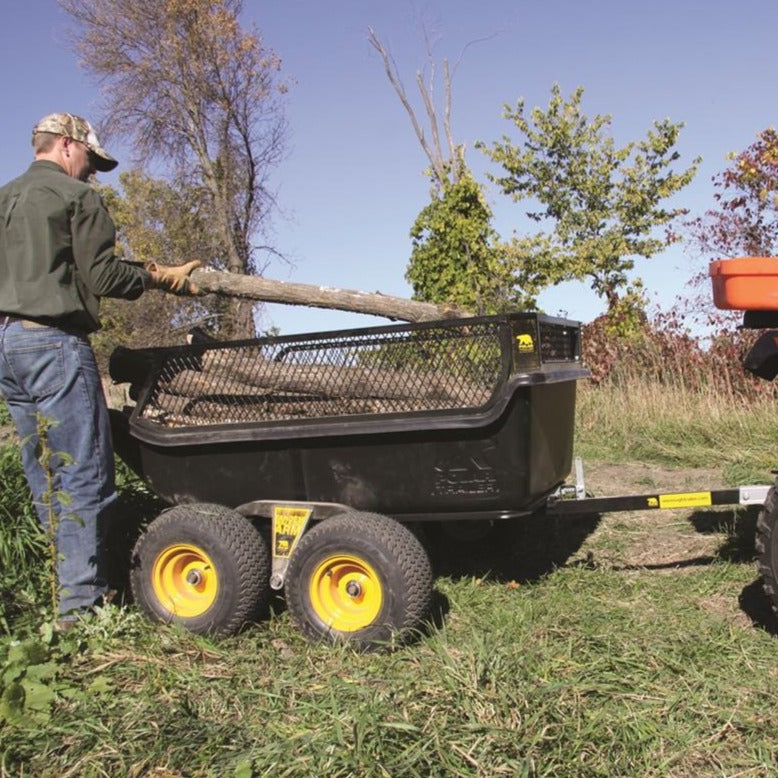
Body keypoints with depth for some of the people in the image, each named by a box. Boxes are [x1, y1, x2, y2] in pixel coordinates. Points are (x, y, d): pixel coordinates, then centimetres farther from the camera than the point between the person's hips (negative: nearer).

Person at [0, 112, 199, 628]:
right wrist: (158, 278, 5)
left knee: (45, 476, 12)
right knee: (84, 473, -6)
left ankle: (65, 590, 18)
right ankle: (81, 602, -4)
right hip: (53, 343, -8)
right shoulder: (76, 196, -2)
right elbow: (101, 276, -9)